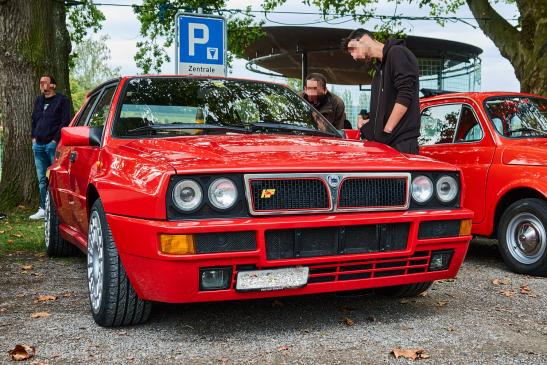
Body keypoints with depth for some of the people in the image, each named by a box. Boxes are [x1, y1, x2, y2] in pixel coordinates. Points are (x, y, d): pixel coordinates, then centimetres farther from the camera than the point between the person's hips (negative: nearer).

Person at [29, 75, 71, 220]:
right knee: (42, 179, 9)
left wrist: (56, 139, -13)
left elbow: (65, 121, -9)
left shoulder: (62, 100, -2)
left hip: (53, 144, -7)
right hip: (39, 145, 7)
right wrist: (34, 136, 14)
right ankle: (43, 209, 14)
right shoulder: (38, 101, 20)